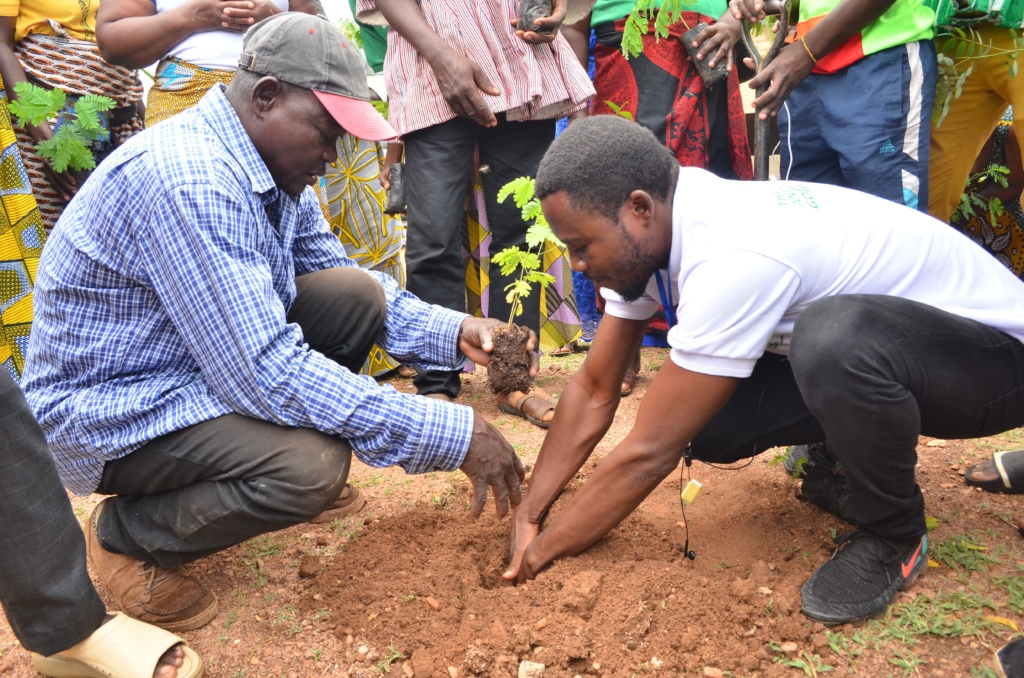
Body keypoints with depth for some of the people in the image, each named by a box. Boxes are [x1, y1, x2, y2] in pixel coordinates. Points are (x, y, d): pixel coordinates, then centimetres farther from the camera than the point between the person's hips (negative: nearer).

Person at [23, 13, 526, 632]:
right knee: (314, 464, -29)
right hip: (108, 409, -8)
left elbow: (355, 283, 9)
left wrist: (455, 334, -9)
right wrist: (454, 436, -32)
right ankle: (128, 535, -1)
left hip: (204, 359, 8)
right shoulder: (185, 180, -31)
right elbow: (266, 373, -35)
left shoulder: (276, 168, -1)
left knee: (356, 295, -6)